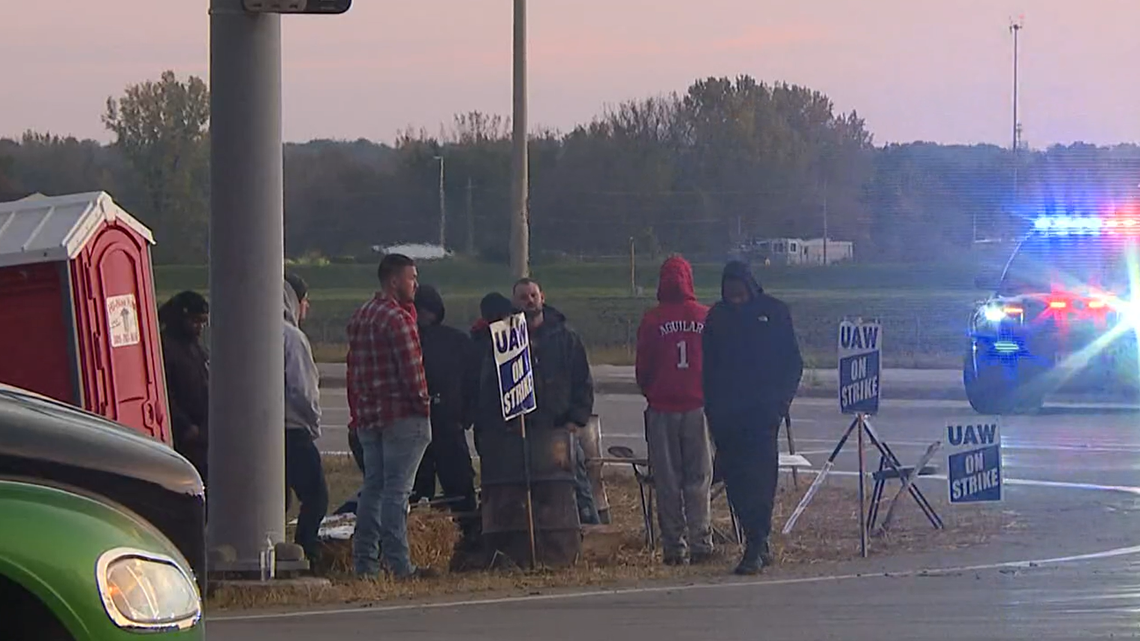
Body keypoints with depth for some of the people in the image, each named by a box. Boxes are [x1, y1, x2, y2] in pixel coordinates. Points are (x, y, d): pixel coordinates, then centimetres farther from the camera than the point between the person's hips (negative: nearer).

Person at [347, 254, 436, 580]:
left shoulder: (359, 317, 15)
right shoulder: (396, 317, -13)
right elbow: (411, 367, -17)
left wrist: (357, 413, 18)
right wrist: (423, 403, -7)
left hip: (368, 415, 8)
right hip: (401, 415, -8)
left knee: (373, 487, 11)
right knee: (396, 489, -7)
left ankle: (365, 561, 11)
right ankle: (398, 564, -8)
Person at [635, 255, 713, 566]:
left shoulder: (652, 321, -5)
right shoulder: (706, 318, -3)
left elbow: (643, 366, 2)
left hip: (662, 408, -1)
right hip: (698, 406, 1)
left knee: (668, 481, 4)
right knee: (698, 478, 5)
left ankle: (673, 547, 2)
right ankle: (700, 543, -1)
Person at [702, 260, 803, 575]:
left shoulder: (774, 312, 1)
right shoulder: (717, 316, 8)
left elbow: (792, 361, 4)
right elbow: (708, 366, 12)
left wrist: (781, 399, -6)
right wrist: (711, 408, 4)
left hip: (763, 411, -4)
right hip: (726, 414, 4)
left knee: (760, 475, -11)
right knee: (734, 478, 3)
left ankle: (755, 548, -14)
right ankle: (760, 544, 13)